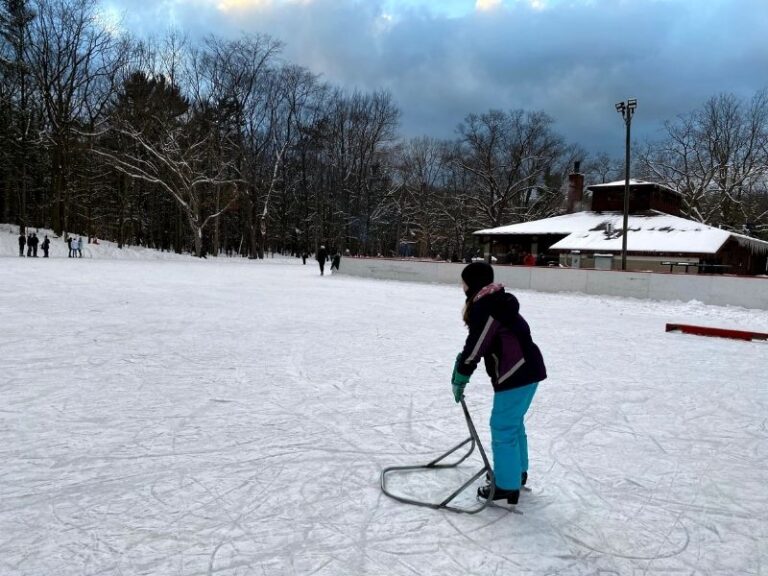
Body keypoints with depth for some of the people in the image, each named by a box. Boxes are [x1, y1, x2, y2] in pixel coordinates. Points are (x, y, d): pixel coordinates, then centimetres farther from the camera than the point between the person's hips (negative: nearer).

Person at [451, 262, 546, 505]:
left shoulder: (484, 306, -17)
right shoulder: (495, 302, 14)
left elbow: (476, 345, -18)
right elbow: (478, 342, 18)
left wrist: (460, 379, -10)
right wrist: (460, 364, 14)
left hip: (515, 374, -10)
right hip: (526, 369, 10)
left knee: (503, 427, -1)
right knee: (514, 423, 23)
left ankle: (507, 486, 8)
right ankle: (517, 471, 39)